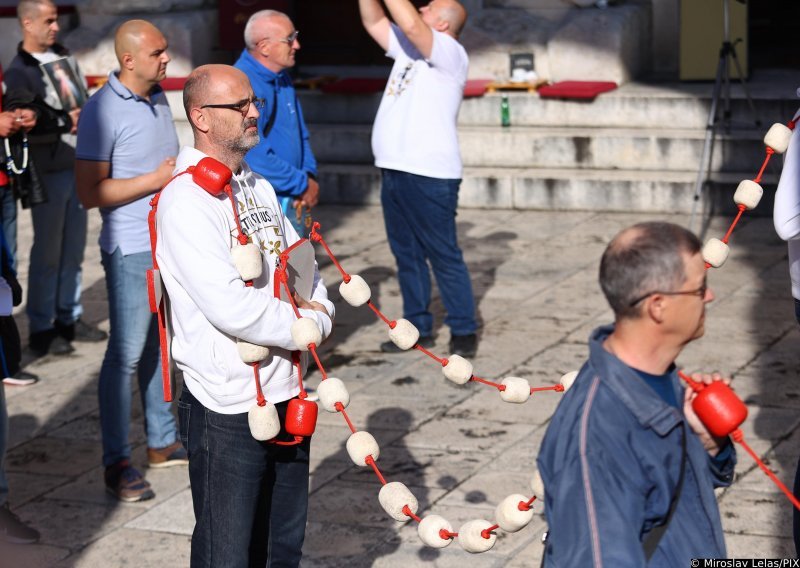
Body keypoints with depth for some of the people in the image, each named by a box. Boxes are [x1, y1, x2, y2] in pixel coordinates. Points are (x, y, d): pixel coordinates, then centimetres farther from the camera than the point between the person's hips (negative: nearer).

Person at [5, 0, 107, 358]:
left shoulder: (65, 59, 12)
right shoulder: (18, 72, -8)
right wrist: (65, 125, -18)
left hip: (78, 168, 6)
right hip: (47, 174, -6)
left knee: (73, 249, 11)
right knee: (47, 254, 0)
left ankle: (69, 318, 21)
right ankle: (41, 329, 8)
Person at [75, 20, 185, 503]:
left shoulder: (158, 99, 11)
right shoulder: (103, 111, -15)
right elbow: (90, 192, -19)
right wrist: (156, 180, -19)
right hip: (131, 249, -8)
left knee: (159, 346, 16)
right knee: (126, 354, -4)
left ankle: (163, 442, 27)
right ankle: (117, 464, 3)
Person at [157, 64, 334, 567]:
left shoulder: (258, 188, 13)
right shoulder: (186, 201, -15)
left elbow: (304, 269, 19)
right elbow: (231, 308, -23)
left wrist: (317, 312, -3)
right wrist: (307, 326, -9)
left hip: (285, 394, 8)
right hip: (229, 408, -8)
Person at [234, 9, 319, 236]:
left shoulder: (282, 78, 9)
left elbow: (300, 134, 18)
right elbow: (254, 156, -26)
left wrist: (309, 175, -1)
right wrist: (303, 184, -16)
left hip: (292, 203, 9)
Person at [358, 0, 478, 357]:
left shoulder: (450, 54, -8)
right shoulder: (410, 49, 16)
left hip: (430, 176, -8)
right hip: (394, 172, 9)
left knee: (444, 258, -2)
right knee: (407, 256, 12)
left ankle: (464, 331, 6)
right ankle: (418, 328, 20)